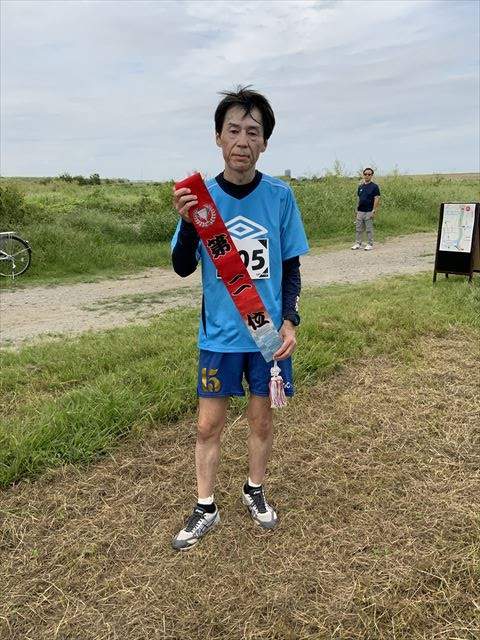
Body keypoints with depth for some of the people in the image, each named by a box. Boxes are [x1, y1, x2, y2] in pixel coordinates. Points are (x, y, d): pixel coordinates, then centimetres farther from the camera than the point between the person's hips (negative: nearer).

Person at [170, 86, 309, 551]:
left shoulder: (280, 195, -6)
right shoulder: (203, 195, -5)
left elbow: (290, 266, 1)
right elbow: (183, 268, -5)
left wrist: (289, 320, -9)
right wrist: (188, 224, -23)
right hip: (219, 333, 0)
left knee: (261, 417, 14)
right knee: (208, 424, 7)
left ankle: (254, 491, 38)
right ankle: (205, 509, 27)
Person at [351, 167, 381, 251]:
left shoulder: (374, 186, -6)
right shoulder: (360, 186, 11)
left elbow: (377, 199, -10)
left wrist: (374, 211, -16)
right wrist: (356, 209, 12)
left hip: (369, 212, -6)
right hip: (360, 211, 6)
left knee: (369, 229, 1)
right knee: (358, 229, 8)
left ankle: (370, 244, 9)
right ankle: (358, 244, 15)